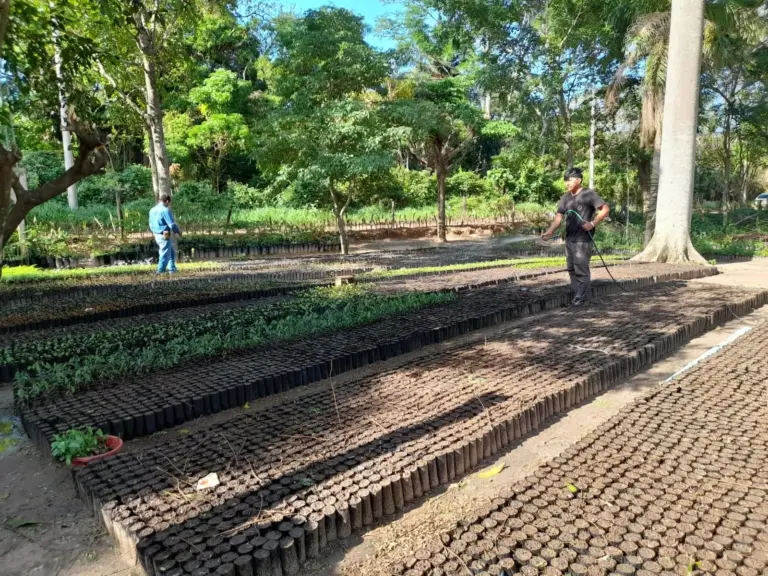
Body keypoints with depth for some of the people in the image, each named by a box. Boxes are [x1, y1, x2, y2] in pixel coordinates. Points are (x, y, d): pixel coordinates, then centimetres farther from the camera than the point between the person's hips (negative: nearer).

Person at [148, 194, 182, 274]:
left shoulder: (152, 210, 11)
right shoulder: (165, 210, -16)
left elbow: (151, 224, 17)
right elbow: (172, 224, -19)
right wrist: (179, 232, -3)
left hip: (157, 235, 9)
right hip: (165, 236, -9)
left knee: (171, 252, 20)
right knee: (165, 255, 0)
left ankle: (172, 270, 22)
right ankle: (160, 272, 3)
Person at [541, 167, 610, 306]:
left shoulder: (589, 194, -5)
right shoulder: (566, 198, 12)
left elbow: (605, 209, -7)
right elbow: (559, 217, 7)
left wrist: (593, 223, -19)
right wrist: (550, 231, -10)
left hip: (583, 240, -7)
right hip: (569, 240, 7)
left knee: (581, 270, -6)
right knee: (572, 269, 11)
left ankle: (581, 298, 1)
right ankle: (577, 295, 20)